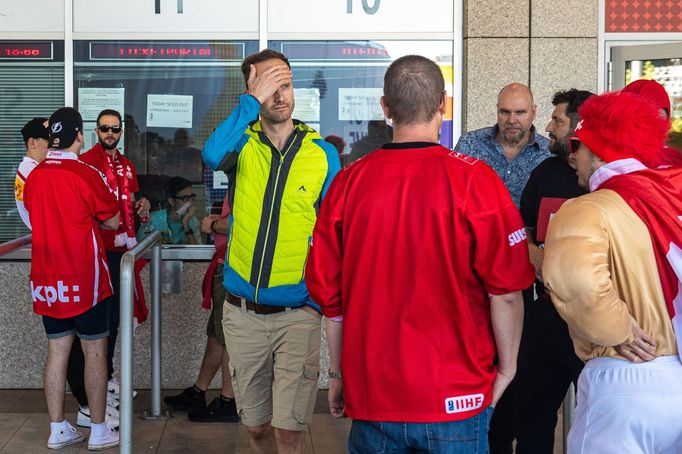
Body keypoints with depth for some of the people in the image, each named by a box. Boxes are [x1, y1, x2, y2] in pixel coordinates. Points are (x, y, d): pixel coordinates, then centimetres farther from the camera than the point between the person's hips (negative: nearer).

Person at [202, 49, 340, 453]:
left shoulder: (323, 154, -1)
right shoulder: (242, 143, 0)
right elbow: (213, 155, -25)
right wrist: (253, 100, -27)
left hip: (297, 314, -2)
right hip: (243, 313, 2)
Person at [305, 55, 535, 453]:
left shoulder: (348, 182, -4)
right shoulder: (474, 180, -12)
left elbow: (328, 293, 2)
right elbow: (506, 291, -12)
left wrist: (338, 373, 13)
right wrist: (507, 368, 2)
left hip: (371, 391, 3)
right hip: (456, 397, -2)